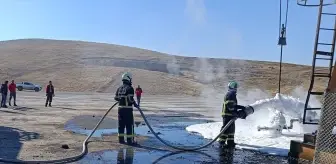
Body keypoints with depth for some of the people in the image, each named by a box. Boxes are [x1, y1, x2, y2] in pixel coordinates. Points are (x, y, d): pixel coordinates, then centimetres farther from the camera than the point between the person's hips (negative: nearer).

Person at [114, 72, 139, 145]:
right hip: (128, 109, -7)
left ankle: (121, 139, 19)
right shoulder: (130, 88, -13)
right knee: (129, 125, 1)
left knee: (121, 124, 12)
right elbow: (131, 99, -19)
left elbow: (116, 98, 13)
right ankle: (130, 140, 4)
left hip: (120, 108, 7)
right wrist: (135, 104, -3)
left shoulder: (119, 88, 9)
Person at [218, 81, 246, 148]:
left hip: (230, 115, 11)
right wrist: (235, 112, -21)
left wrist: (241, 107, 16)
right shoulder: (230, 94, -14)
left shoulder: (232, 95, 20)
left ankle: (230, 142, 23)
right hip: (228, 114, -11)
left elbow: (234, 105, 23)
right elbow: (230, 105, -21)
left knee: (232, 128, 16)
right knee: (227, 128, -10)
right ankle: (222, 142, -6)